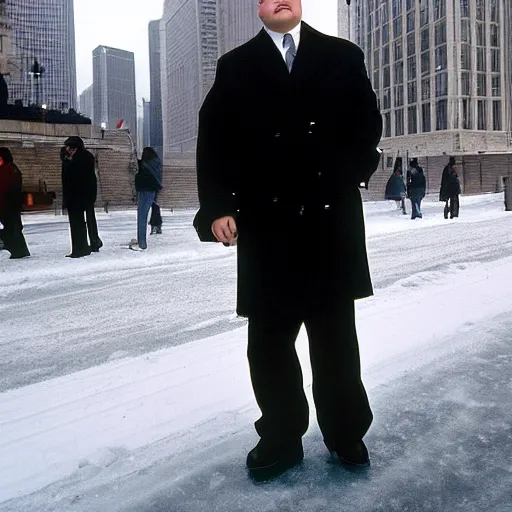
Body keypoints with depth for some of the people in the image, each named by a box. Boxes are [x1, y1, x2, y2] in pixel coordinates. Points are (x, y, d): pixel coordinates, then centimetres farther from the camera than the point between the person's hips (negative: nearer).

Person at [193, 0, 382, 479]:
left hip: (332, 220, 0)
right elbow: (213, 140, 3)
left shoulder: (343, 56, 12)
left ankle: (346, 434, 26)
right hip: (265, 226, 0)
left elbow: (367, 123, 11)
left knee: (336, 335, 11)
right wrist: (217, 206, -10)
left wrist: (351, 173, -4)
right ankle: (281, 439, 22)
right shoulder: (235, 67, 11)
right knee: (269, 339, 6)